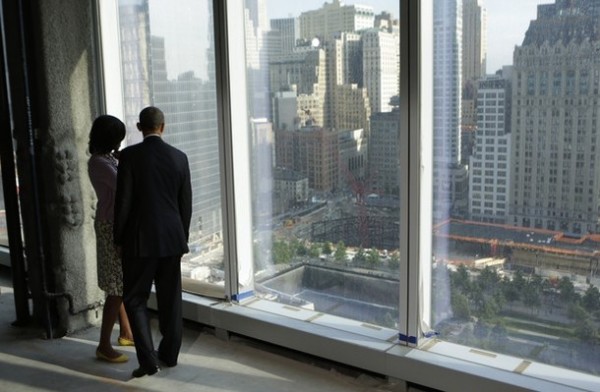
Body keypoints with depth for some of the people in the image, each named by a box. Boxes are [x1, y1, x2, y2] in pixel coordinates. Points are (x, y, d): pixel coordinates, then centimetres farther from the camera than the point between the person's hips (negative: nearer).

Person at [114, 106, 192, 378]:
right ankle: (169, 353, 23)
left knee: (135, 299, 6)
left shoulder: (130, 155, -9)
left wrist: (118, 238, 1)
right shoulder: (179, 157, 2)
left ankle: (148, 359, 0)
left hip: (140, 239, -4)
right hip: (172, 238, 4)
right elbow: (186, 203, 5)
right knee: (170, 299, 13)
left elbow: (123, 201, -11)